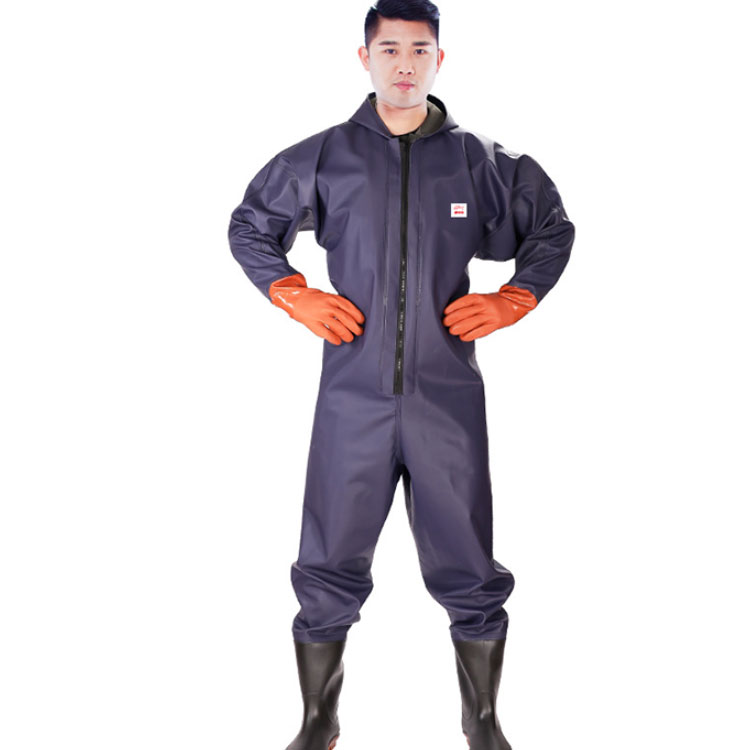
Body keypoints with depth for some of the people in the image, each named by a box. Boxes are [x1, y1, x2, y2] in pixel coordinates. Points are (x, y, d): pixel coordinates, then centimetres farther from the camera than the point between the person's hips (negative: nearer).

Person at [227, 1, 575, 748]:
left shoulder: (481, 160, 5)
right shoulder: (322, 157, 5)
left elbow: (553, 228, 18)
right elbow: (249, 226, 17)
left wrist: (512, 300, 5)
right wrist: (294, 296, 3)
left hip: (449, 398, 0)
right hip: (351, 399, 0)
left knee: (469, 574, 6)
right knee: (329, 573, 6)